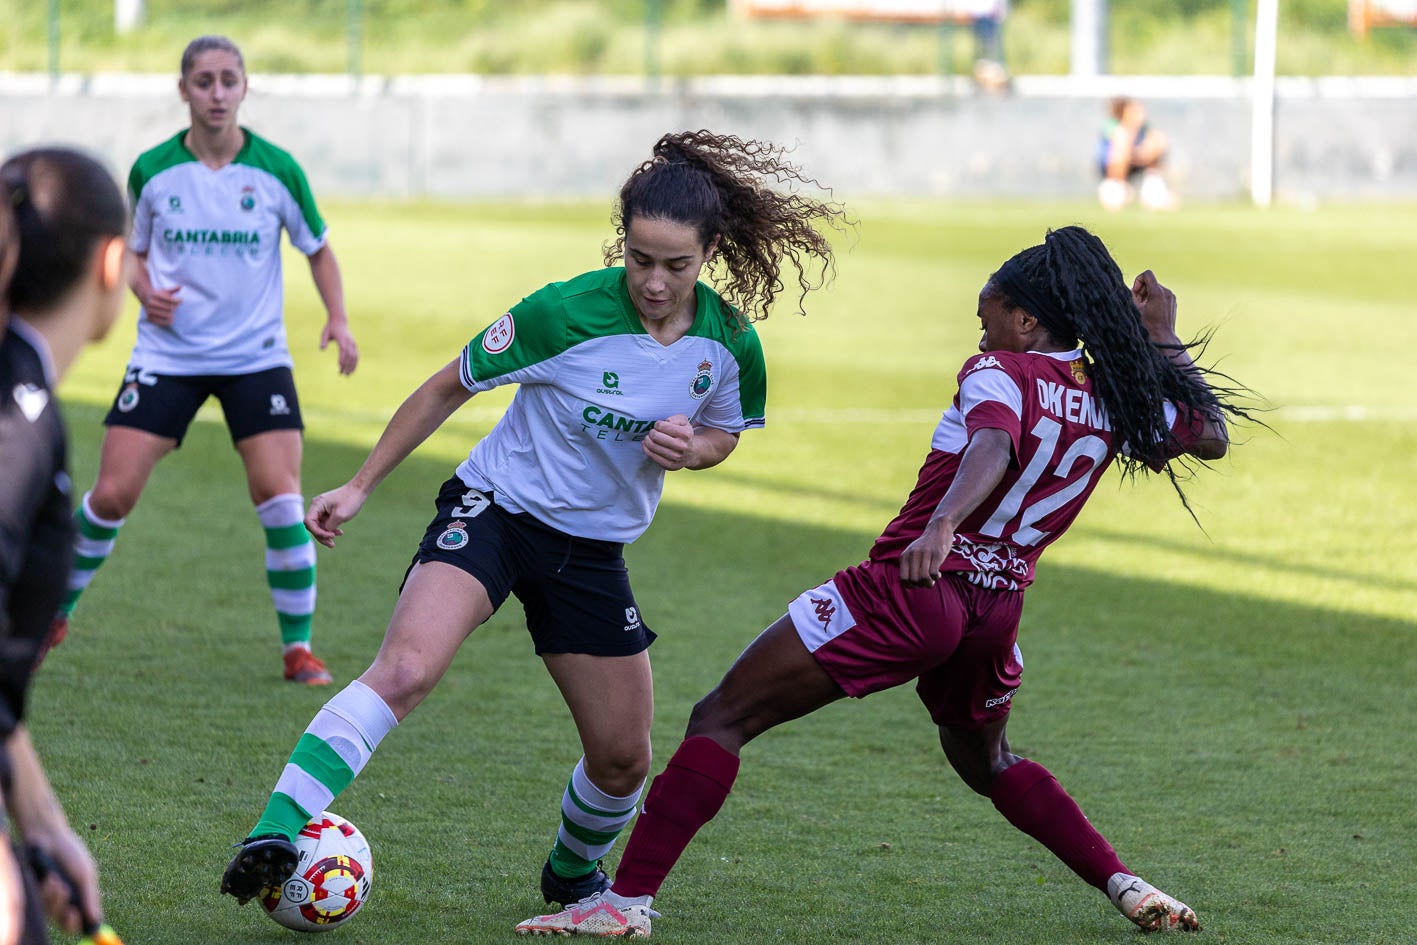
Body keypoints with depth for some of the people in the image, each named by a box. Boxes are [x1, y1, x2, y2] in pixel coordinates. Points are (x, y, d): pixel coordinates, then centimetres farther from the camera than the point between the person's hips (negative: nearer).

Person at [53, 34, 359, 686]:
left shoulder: (276, 169, -6)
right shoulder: (153, 171, -4)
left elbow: (318, 249, 7)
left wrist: (338, 319, -8)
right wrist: (144, 290, -9)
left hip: (256, 356, 0)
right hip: (166, 355, 1)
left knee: (279, 497, -13)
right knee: (112, 494, -6)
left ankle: (299, 646, 2)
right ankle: (54, 613, 18)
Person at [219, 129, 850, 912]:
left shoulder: (729, 341, -8)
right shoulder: (565, 312, -20)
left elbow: (721, 436, 12)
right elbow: (449, 388, -6)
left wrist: (690, 447, -14)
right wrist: (360, 486, -5)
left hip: (593, 549, 5)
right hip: (494, 509, -5)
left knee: (623, 758, 10)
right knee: (404, 669, -30)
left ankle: (573, 874, 42)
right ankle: (277, 837, -37)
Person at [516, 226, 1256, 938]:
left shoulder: (999, 374, -6)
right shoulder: (1116, 400, 9)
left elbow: (995, 444, -28)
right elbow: (1210, 434, 24)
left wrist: (942, 524, -45)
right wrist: (1162, 338, 32)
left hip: (910, 590, -7)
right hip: (995, 609, 7)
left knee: (721, 719, -4)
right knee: (986, 760, 35)